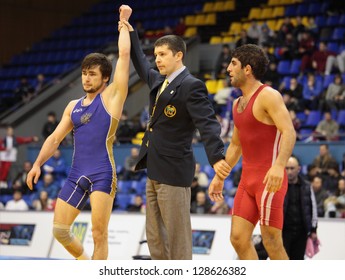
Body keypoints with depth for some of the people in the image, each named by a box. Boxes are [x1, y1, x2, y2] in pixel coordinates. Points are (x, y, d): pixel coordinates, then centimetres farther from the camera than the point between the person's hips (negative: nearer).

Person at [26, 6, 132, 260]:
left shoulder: (111, 96, 2)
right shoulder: (73, 106, 17)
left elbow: (124, 55, -2)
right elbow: (55, 138, 18)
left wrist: (123, 24, 9)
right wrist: (37, 164, 6)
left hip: (102, 173, -6)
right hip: (77, 174, 6)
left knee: (99, 234, -7)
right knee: (59, 230, 5)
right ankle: (85, 262, 29)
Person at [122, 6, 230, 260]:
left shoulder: (191, 86, -13)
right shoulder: (159, 81, 13)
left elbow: (207, 123, -23)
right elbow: (141, 65, 33)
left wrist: (216, 157, -37)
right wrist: (130, 33, 33)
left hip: (174, 171, -9)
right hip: (155, 171, 9)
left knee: (177, 236, -4)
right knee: (155, 238, 12)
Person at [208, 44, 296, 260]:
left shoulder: (268, 96, -10)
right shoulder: (238, 103, 17)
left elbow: (289, 132, -22)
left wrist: (279, 165, -36)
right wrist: (220, 176, 24)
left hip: (270, 180, -9)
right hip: (248, 179, 9)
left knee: (272, 242, -8)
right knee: (238, 238, 5)